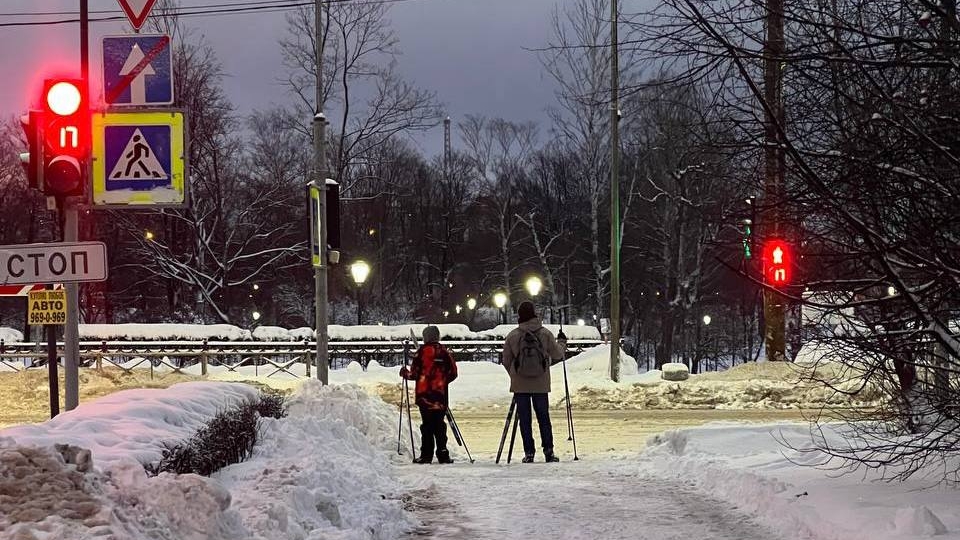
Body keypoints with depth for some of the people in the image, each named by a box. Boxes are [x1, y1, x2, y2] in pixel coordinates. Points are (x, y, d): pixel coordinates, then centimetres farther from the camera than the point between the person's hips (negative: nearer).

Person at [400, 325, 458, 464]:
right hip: (441, 395, 3)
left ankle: (426, 455, -2)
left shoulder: (422, 351, -7)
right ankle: (443, 455, 6)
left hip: (425, 394, -3)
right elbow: (453, 373, 9)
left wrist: (405, 373, 13)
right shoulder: (445, 352, 5)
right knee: (439, 424, 9)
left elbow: (415, 374, -7)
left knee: (427, 425, 0)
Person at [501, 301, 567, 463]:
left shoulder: (512, 336, -8)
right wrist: (562, 342, 26)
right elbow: (557, 354, 5)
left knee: (524, 419, 6)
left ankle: (529, 453, 4)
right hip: (541, 384, 1)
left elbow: (506, 361, 3)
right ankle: (548, 451, 7)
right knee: (543, 417, 11)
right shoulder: (545, 334, -7)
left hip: (520, 384, -1)